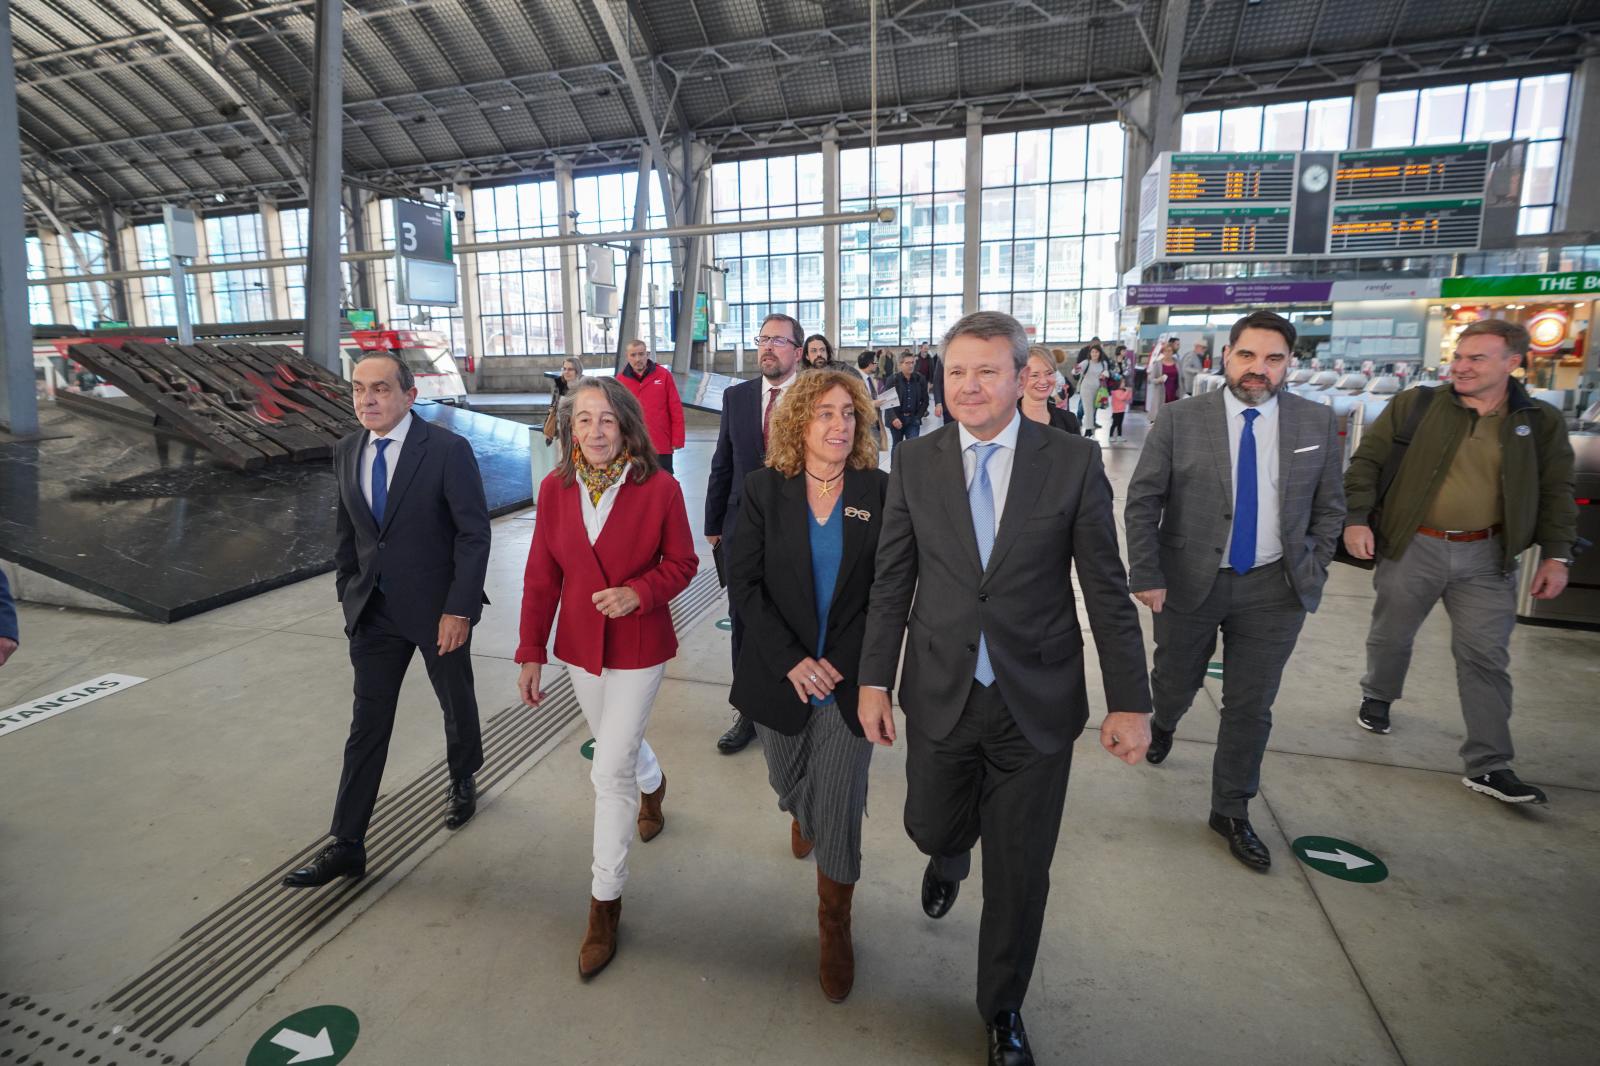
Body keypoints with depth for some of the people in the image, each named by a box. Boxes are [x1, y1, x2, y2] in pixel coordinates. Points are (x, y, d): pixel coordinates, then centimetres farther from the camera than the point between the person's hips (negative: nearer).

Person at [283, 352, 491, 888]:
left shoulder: (448, 450, -17)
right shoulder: (347, 451, 1)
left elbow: (474, 533, -16)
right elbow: (346, 530, 12)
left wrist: (459, 609, -18)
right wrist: (348, 593, 9)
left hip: (438, 607, -4)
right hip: (374, 610, 4)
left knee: (457, 704, 17)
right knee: (367, 724, 9)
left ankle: (463, 781, 45)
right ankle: (346, 845, 20)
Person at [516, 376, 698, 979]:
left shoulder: (659, 488, -15)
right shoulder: (555, 489, -6)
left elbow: (682, 563, -6)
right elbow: (541, 577, -1)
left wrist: (639, 591, -25)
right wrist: (531, 652, -2)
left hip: (639, 647, -4)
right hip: (580, 646, 4)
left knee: (610, 771, -3)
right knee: (618, 742, 24)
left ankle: (605, 902, 17)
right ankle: (652, 786, 62)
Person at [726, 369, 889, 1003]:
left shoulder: (879, 492, -7)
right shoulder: (765, 489, -6)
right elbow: (743, 582, -8)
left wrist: (839, 661, -13)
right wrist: (791, 660, -16)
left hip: (848, 677, -1)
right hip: (780, 674, 2)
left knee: (839, 808, 3)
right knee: (791, 784, 24)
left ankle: (834, 928, 28)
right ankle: (801, 818, 62)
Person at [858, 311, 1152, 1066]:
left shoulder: (1074, 461, -7)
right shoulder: (914, 463, -2)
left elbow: (1106, 588, -4)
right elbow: (891, 583, 1)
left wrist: (1129, 701, -4)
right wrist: (874, 680, 1)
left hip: (1037, 702, -1)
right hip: (940, 694, 2)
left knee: (1019, 871, 12)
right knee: (931, 827, 20)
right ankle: (949, 857, 60)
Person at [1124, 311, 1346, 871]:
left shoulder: (1318, 423, -1)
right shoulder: (1180, 421, -8)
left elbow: (1329, 508, 7)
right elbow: (1142, 502, -7)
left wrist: (1312, 572, 0)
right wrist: (1147, 575, -13)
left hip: (1274, 589, 2)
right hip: (1188, 582, -1)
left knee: (1251, 706, 9)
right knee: (1176, 682, 17)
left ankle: (1231, 811, 28)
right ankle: (1163, 725, 53)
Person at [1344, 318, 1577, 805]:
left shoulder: (1541, 422, 2)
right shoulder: (1416, 405, -5)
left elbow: (1556, 493, 8)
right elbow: (1366, 460, -2)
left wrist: (1556, 555, 0)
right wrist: (1357, 518, -12)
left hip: (1488, 555, 1)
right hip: (1412, 547, -1)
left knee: (1486, 656, 3)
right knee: (1391, 635, 14)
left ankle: (1489, 765, 11)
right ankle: (1377, 696, 43)